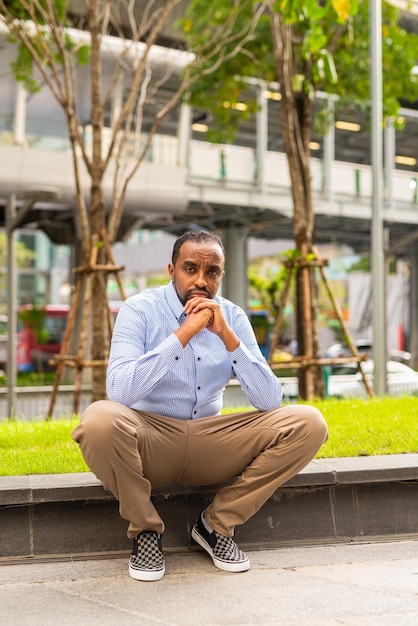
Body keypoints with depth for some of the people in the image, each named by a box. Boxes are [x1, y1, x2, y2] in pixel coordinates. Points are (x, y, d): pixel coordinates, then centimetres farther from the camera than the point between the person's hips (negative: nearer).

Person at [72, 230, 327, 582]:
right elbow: (120, 391, -27)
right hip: (150, 441, -3)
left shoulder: (232, 317, 1)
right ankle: (145, 530, -8)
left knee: (307, 423, -15)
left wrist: (227, 336, -19)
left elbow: (270, 401, -8)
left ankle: (217, 524, -1)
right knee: (100, 419, -37)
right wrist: (184, 333, -28)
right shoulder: (139, 311, -10)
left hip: (211, 444, 4)